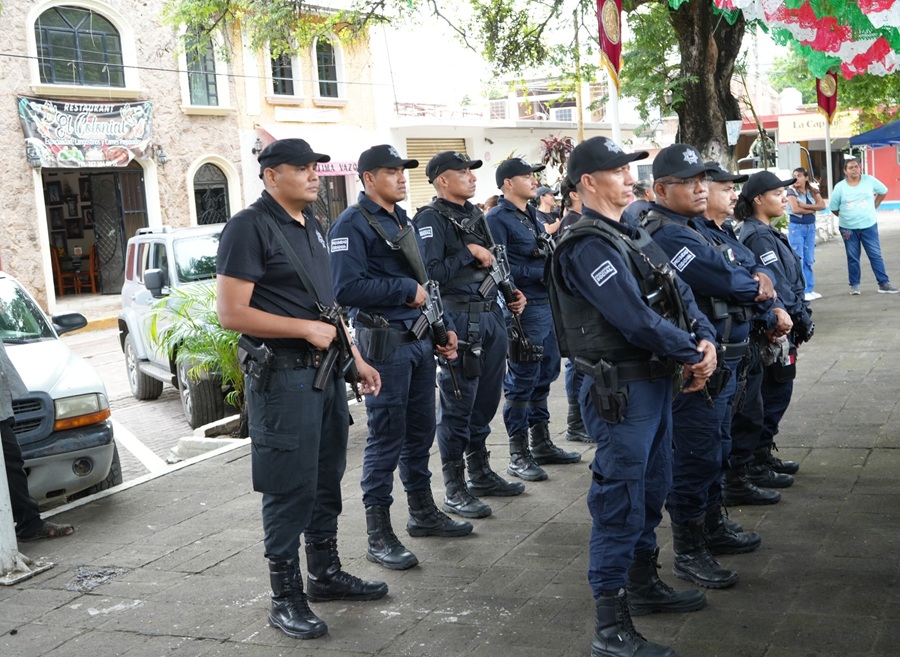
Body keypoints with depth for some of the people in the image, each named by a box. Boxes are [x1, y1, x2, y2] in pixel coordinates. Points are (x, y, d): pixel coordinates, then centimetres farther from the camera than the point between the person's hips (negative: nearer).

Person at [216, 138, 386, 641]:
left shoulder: (313, 225, 14)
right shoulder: (250, 227, -12)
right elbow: (232, 312, -18)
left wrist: (356, 358, 18)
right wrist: (306, 329, -16)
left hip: (326, 369, 8)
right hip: (283, 376, -8)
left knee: (327, 480, 16)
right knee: (290, 488, -1)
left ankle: (326, 574, 31)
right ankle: (286, 597, 12)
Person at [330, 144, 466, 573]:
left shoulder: (403, 220, 17)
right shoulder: (353, 224, -11)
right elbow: (346, 288, -22)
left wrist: (443, 327, 16)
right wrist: (407, 291, -16)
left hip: (420, 340, 9)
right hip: (385, 343, -8)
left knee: (420, 430, 17)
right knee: (386, 438, -3)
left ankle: (423, 512, 32)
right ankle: (379, 536, 6)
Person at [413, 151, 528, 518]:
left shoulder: (475, 215, 17)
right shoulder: (431, 219, -10)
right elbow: (431, 273, -22)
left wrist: (512, 293, 12)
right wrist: (468, 252, -16)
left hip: (491, 314, 8)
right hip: (460, 319, -8)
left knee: (487, 399, 15)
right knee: (458, 404, -2)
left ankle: (481, 474, 29)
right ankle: (454, 490, 7)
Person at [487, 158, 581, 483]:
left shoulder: (532, 216, 18)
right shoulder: (497, 219, -10)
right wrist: (541, 274, -19)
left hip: (548, 304, 9)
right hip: (523, 309, -9)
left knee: (545, 374, 15)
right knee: (521, 381, -3)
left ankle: (542, 444, 26)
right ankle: (518, 455, 5)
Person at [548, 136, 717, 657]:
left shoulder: (634, 236, 13)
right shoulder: (589, 246, -18)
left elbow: (679, 293, 10)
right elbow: (636, 321, -24)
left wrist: (706, 340, -7)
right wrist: (692, 355, -12)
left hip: (657, 381, 10)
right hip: (620, 391, -10)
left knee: (652, 490, 22)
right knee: (621, 504, -4)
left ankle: (644, 584, 40)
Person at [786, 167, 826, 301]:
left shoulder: (813, 190, 8)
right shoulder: (791, 191, -5)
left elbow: (822, 205, -6)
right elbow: (795, 209, -19)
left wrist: (805, 206, -16)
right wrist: (813, 209, -8)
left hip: (811, 227, 5)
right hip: (796, 227, -5)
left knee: (809, 260, 8)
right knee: (798, 260, -6)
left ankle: (810, 289, 13)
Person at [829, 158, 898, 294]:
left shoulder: (870, 180, -6)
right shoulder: (839, 187, -7)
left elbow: (883, 192, 11)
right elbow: (834, 208, 3)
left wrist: (874, 206, 8)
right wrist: (846, 217, 5)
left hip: (869, 225, 0)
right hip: (848, 228, 0)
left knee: (876, 255, 0)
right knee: (852, 258, 7)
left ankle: (884, 284, 4)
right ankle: (854, 285, 17)